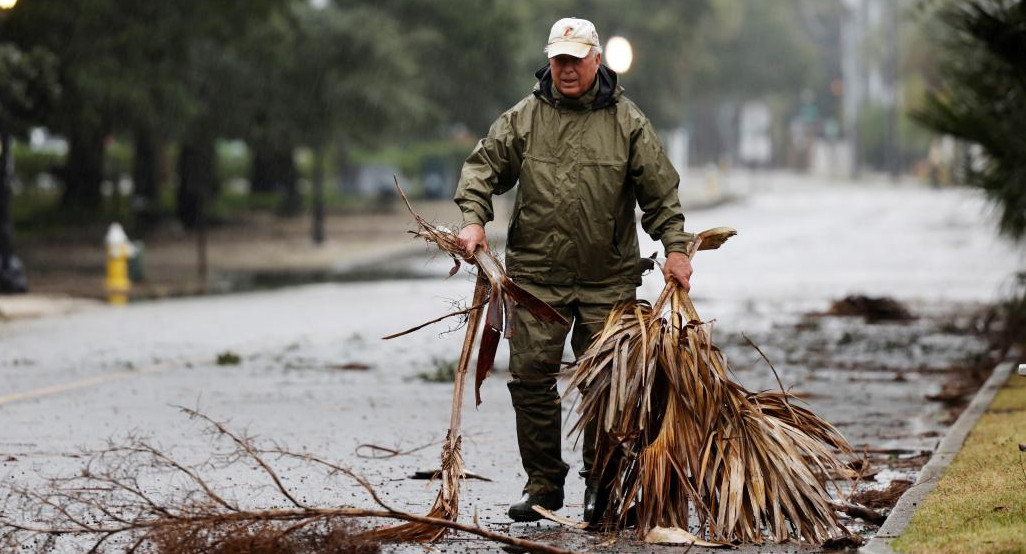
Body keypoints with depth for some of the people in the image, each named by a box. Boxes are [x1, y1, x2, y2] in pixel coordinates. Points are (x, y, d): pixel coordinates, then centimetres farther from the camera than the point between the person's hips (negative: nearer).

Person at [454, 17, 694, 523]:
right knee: (531, 377, -1)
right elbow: (484, 167, 7)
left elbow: (660, 191, 4)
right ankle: (544, 484, 10)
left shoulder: (626, 122, 2)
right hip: (536, 276, 1)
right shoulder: (524, 117, 4)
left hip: (608, 278, -1)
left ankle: (601, 486, 13)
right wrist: (473, 220, -9)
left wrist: (675, 247, -4)